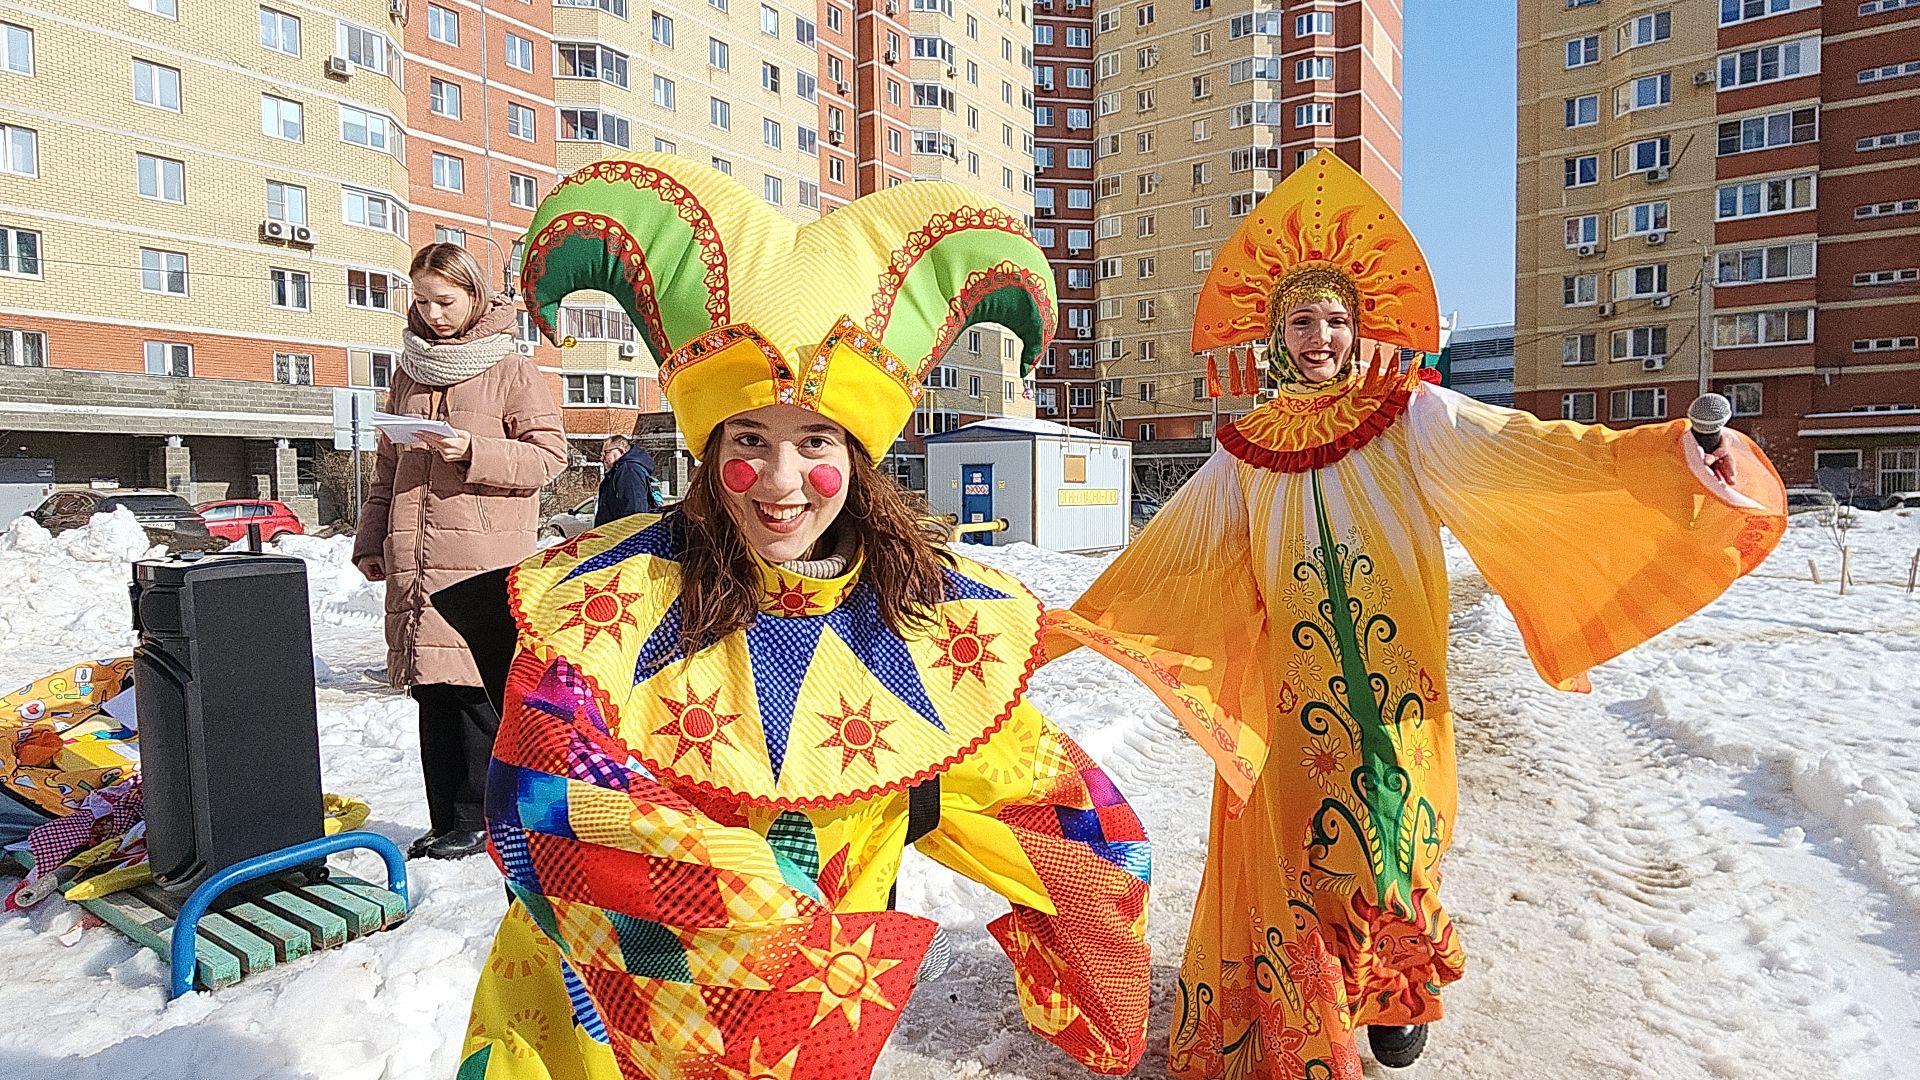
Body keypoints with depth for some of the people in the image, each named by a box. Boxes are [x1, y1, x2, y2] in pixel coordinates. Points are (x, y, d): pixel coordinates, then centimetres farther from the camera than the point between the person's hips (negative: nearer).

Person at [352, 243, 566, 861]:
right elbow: (387, 468, 23)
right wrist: (370, 540, 17)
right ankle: (445, 823, 18)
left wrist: (474, 452, -16)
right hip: (414, 562, 6)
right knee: (431, 691, 8)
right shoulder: (409, 373, 19)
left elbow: (549, 454, -5)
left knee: (478, 689, -5)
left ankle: (479, 818, 8)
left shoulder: (510, 370, 1)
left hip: (485, 561, -6)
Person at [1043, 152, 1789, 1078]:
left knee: (1395, 839, 5)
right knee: (1296, 847, 6)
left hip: (1398, 684, -1)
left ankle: (1399, 997, 35)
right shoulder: (1247, 451, 6)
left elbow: (1523, 450, -14)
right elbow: (1170, 552, 10)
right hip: (1291, 691, 2)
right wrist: (1073, 625, 12)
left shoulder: (1412, 417, 0)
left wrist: (1659, 453, -30)